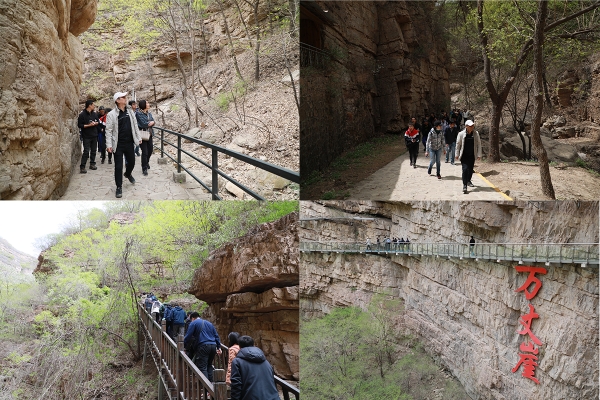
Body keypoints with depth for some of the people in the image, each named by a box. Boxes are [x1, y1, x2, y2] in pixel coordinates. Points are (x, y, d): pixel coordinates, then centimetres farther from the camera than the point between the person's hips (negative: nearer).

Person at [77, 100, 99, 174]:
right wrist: (88, 125, -18)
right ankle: (82, 167, -9)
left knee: (93, 150, 10)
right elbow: (79, 125, -11)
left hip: (94, 136, 6)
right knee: (86, 151, -10)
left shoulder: (95, 114, 10)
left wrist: (95, 123, -5)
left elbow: (98, 122, 18)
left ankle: (92, 164, 22)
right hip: (86, 136, -6)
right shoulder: (82, 115, -8)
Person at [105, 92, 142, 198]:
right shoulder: (111, 115, -10)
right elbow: (109, 130, -10)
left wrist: (138, 137, 13)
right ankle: (119, 187, 10)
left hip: (129, 143, 5)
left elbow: (135, 125, 14)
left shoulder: (130, 112, 5)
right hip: (118, 145, -5)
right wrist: (109, 145, -14)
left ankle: (128, 174, 50)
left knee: (132, 162, 17)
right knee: (118, 166, -2)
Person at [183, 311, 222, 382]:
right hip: (213, 346, 6)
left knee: (202, 368, -6)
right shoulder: (209, 323, 24)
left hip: (203, 346, -6)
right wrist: (219, 347, 23)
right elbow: (216, 335, 22)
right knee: (209, 366, 19)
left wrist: (183, 345, 6)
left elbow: (188, 336, -3)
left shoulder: (194, 323, 5)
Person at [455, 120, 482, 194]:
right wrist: (457, 154, 1)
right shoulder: (461, 134, -7)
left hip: (472, 155, 3)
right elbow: (458, 144, 1)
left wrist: (479, 155, 1)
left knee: (470, 169, 14)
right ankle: (464, 186, -12)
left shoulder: (476, 133, 0)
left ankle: (468, 181, 39)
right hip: (464, 156, -3)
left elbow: (479, 144, 4)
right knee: (465, 169, -13)